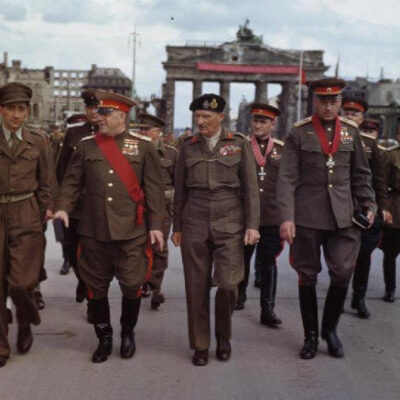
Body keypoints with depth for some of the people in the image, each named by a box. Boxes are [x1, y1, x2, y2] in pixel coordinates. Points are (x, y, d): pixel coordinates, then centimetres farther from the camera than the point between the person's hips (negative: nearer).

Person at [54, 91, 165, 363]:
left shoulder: (143, 145, 1)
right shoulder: (87, 145, 7)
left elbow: (154, 187, 1)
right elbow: (73, 180, 8)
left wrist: (156, 224, -4)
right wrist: (63, 207, -10)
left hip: (131, 231, -2)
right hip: (93, 231, 2)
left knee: (132, 285, 4)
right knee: (97, 287, 10)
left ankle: (128, 332, 30)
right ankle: (104, 339, 28)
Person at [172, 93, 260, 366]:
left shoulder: (239, 144, 2)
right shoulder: (189, 147, 8)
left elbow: (251, 188, 2)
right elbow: (180, 190, 13)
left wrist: (252, 225, -4)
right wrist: (177, 227, 12)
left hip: (229, 224, -2)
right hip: (195, 225, 2)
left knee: (228, 284, -9)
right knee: (197, 287, 3)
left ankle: (224, 336, 18)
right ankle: (200, 345, 18)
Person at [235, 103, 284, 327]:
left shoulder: (282, 150, 6)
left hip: (273, 217, 0)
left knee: (269, 262, 2)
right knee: (242, 259, 14)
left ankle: (268, 309, 8)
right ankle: (240, 296, 35)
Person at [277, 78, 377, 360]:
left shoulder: (351, 131, 8)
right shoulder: (299, 133, -1)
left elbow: (361, 175, 14)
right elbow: (287, 179, -5)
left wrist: (369, 205, 5)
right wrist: (286, 217, -12)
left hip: (343, 217, 2)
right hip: (307, 217, -2)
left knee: (343, 273, -1)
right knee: (307, 276, 7)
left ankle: (330, 329, 23)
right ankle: (311, 335, 23)